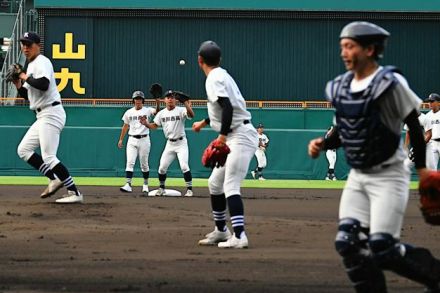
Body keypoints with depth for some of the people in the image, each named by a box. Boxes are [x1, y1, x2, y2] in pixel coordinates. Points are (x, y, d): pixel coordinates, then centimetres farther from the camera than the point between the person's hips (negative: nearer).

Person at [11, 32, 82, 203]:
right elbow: (27, 95, 26)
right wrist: (18, 83, 9)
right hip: (43, 117, 10)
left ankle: (74, 193, -13)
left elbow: (43, 84, -28)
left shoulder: (41, 62, -9)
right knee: (23, 150, 9)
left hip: (51, 113, -10)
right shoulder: (31, 66, 20)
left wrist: (26, 77, -13)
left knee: (48, 157, -15)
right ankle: (55, 179, 8)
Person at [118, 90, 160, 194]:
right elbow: (125, 126, 16)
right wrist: (121, 139, 14)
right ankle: (128, 185, -16)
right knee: (130, 162, -9)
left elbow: (157, 111, -20)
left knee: (144, 164, 5)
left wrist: (157, 102, -38)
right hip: (132, 140, 2)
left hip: (144, 139, -2)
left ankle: (145, 185, 18)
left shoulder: (147, 110, 0)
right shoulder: (129, 112, 9)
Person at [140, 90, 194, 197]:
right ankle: (161, 188, 22)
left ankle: (189, 189, -7)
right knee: (162, 167, 4)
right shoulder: (161, 113, 5)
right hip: (169, 143, 5)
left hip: (181, 142, -5)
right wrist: (146, 124, -13)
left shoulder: (181, 110, -12)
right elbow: (154, 126, 8)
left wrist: (187, 106, -51)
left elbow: (191, 115, -31)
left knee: (184, 166, -16)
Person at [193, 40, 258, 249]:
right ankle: (221, 231, 28)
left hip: (240, 136, -10)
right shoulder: (221, 75, 17)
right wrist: (204, 122, 45)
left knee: (230, 186, -18)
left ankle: (239, 236, -27)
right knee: (215, 183, 18)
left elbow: (228, 107, -26)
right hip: (236, 137, 10)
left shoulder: (214, 79, -12)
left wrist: (222, 135, -29)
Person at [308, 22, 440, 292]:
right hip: (357, 178, 7)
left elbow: (414, 124, -9)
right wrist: (323, 144, -1)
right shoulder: (341, 88, 5)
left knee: (383, 248, -13)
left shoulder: (389, 83, -15)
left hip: (388, 176, -7)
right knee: (349, 244, -4)